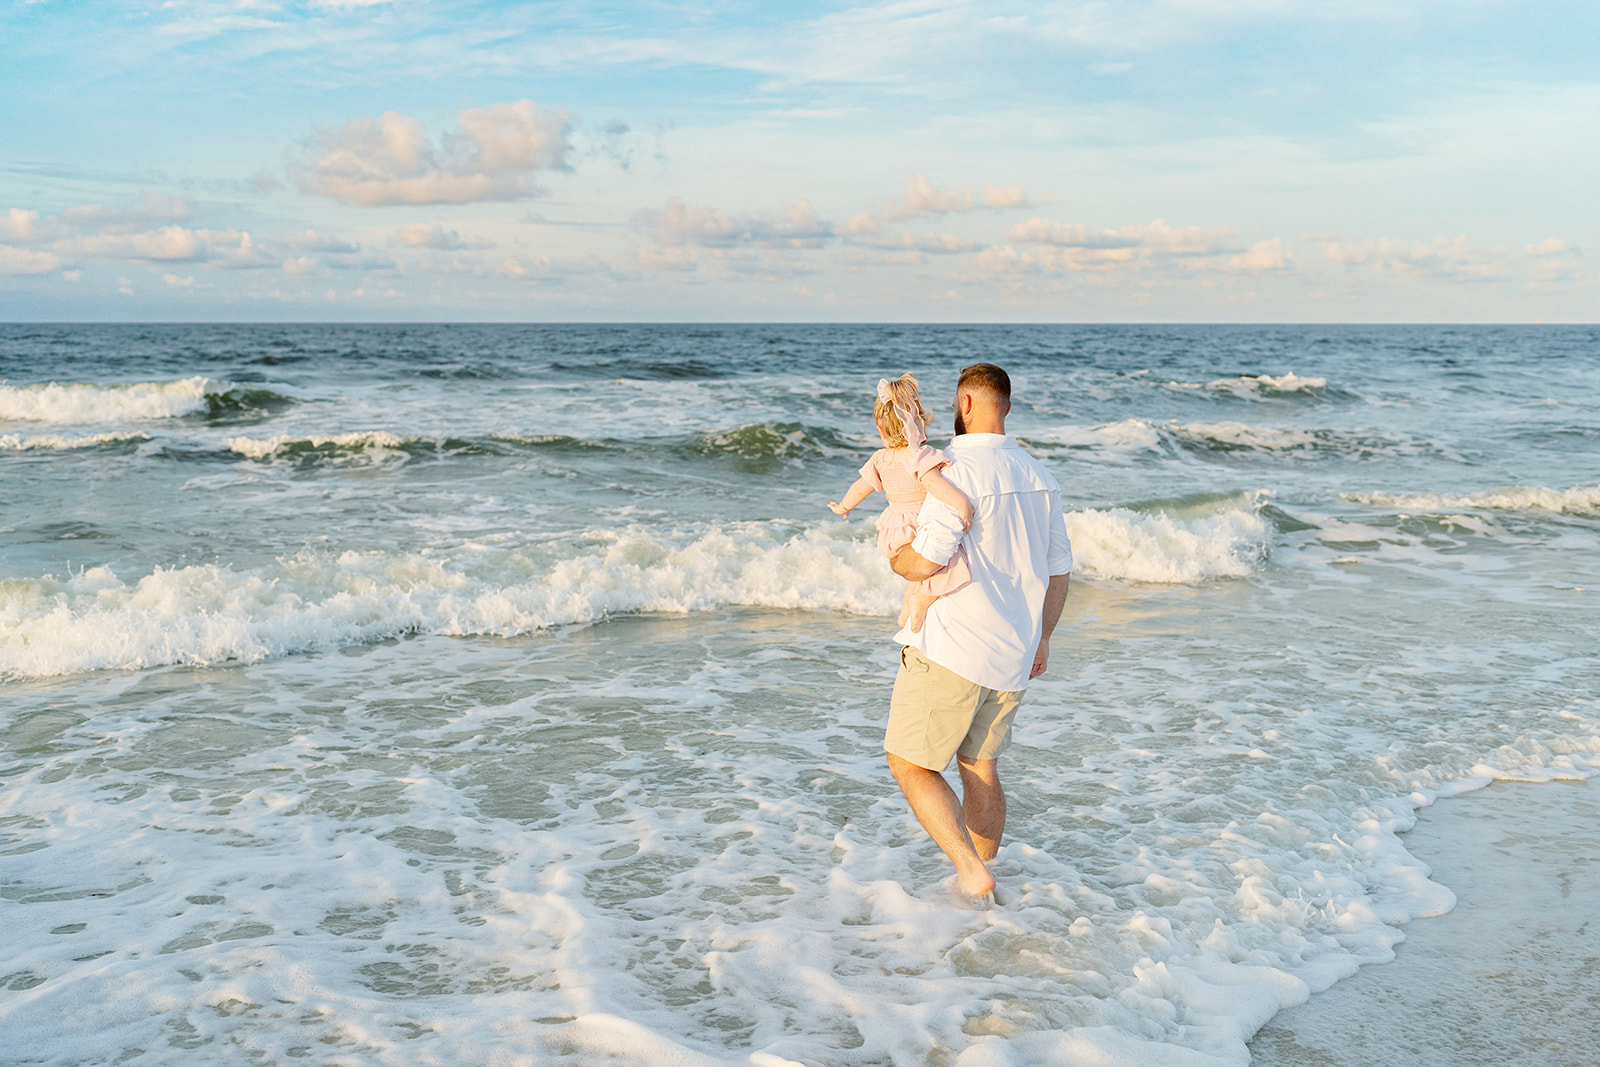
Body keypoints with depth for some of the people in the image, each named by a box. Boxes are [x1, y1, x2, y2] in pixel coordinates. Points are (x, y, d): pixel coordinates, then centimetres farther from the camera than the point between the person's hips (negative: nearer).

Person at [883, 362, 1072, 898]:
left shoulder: (961, 469, -17)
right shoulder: (1039, 477, 8)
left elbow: (925, 561, -24)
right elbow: (1058, 570, 14)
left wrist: (896, 560, 0)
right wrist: (1041, 636, 27)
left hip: (951, 650, -8)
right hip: (1011, 655, 8)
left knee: (910, 764, 4)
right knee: (980, 768, 19)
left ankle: (971, 869, -7)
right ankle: (982, 891, 26)